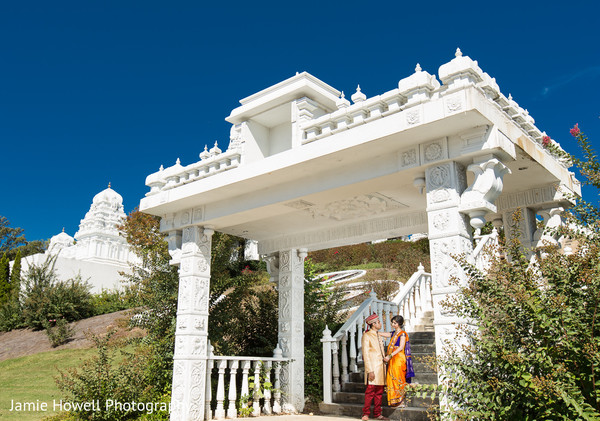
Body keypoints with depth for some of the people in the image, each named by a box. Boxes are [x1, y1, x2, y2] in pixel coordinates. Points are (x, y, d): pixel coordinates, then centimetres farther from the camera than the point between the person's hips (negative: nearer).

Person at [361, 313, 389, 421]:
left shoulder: (379, 336, 18)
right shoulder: (366, 336, -7)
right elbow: (366, 354, -11)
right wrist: (370, 370, -17)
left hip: (381, 367, 7)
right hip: (372, 368, -7)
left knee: (379, 392, 9)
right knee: (370, 391, -7)